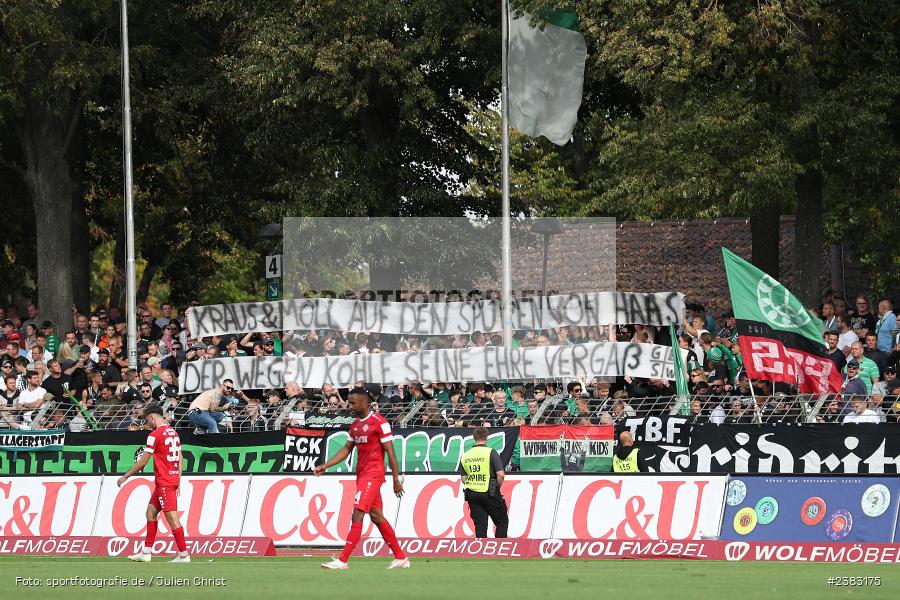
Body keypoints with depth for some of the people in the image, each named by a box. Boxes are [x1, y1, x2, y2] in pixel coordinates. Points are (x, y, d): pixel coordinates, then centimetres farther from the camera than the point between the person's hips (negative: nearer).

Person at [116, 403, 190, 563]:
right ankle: (146, 552, 16)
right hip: (173, 480, 9)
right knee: (151, 512, 15)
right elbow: (180, 461, 16)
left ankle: (184, 555, -10)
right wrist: (177, 482, 21)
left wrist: (125, 477, 2)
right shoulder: (173, 433, 13)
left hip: (164, 482, -9)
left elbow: (142, 462, -9)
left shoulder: (155, 435, -12)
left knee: (172, 517, -9)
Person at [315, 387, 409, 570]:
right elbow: (347, 449, 19)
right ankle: (401, 558, 19)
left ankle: (342, 560, -16)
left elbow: (390, 451, -11)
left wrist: (396, 479, -11)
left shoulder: (379, 422, -11)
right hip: (362, 473, 9)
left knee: (357, 515, -13)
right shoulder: (355, 424, 13)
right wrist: (325, 466, 9)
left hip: (373, 474, -9)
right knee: (376, 517, 12)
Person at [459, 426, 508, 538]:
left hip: (472, 495, 4)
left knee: (480, 525, 6)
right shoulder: (491, 452, -9)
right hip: (490, 494, -4)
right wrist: (497, 487, 4)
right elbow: (500, 475, -13)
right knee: (502, 521, 8)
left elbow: (464, 479, 9)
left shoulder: (465, 456, 7)